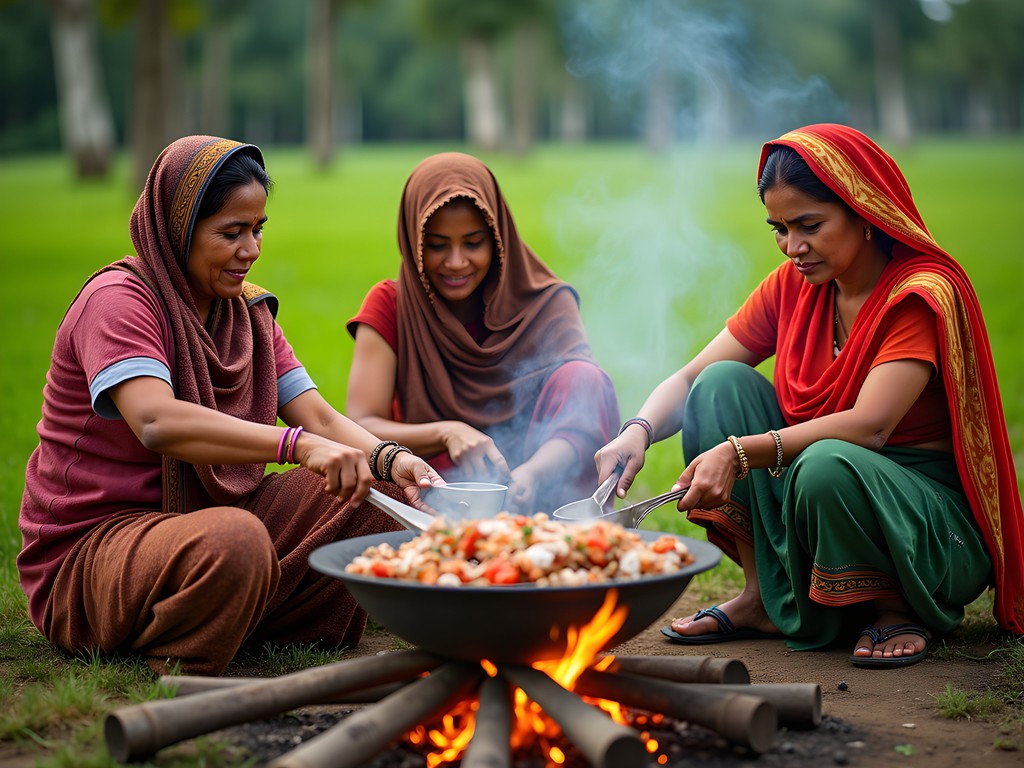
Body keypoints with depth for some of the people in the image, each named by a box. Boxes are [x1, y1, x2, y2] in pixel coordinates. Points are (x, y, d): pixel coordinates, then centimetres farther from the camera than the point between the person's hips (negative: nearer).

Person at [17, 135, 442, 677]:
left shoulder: (248, 312, 10)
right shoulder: (118, 301, -15)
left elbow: (318, 416, 1)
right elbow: (157, 422, -33)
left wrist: (389, 459, -20)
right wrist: (298, 444, -43)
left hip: (204, 516, 8)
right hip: (91, 546, -7)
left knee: (380, 493, -7)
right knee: (233, 539, -39)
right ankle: (174, 677, -14)